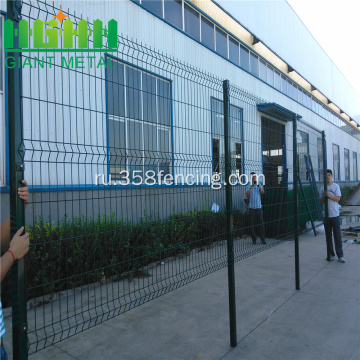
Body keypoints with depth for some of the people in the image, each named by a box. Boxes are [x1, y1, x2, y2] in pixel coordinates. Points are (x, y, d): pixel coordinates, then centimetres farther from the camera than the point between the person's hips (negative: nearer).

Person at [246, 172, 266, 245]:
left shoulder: (259, 185, 10)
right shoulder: (248, 186, 4)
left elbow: (263, 192, -6)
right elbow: (247, 194, -11)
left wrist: (258, 185, -18)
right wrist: (251, 186, -16)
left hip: (259, 207, 1)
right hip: (252, 207, -1)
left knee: (261, 223, -1)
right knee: (252, 224, 2)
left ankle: (263, 239, 6)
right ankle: (254, 239, 11)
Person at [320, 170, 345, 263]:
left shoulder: (336, 186, 0)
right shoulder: (322, 188, 8)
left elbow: (338, 198, -7)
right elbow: (321, 202, 8)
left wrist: (329, 195, -20)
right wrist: (323, 196, -11)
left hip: (335, 215, -3)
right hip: (326, 215, 3)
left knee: (337, 236, -1)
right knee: (328, 236, 8)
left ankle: (340, 255, 6)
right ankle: (331, 254, 18)